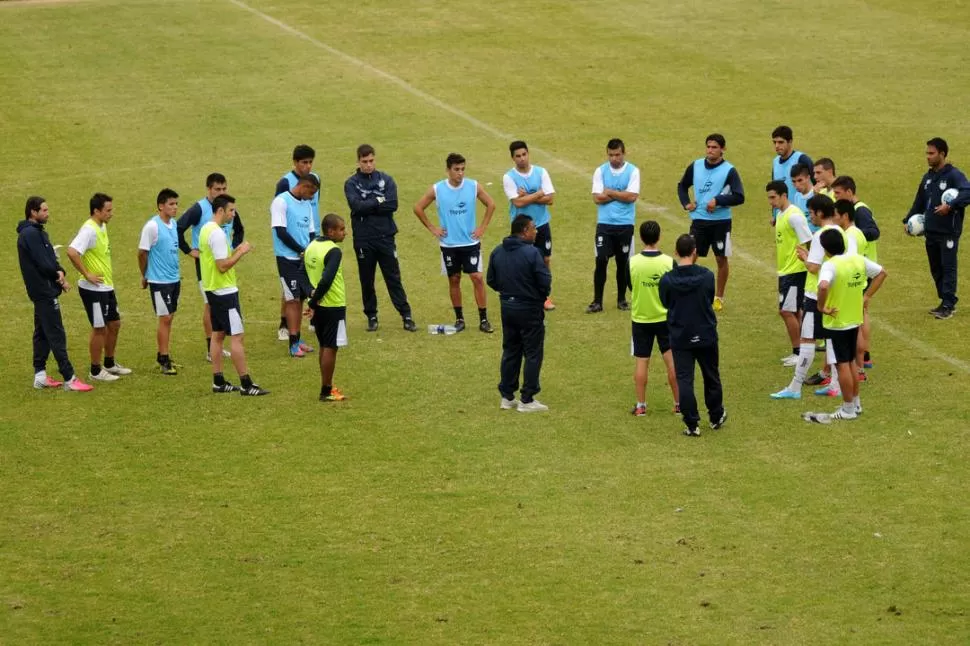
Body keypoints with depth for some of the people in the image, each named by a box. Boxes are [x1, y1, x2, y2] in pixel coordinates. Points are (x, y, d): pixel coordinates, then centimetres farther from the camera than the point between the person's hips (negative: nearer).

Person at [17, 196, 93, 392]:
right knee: (56, 335, -10)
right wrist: (58, 275, -4)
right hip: (44, 291, -11)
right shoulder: (31, 234, -18)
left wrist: (59, 272, -7)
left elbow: (50, 259, 13)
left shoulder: (37, 232, 14)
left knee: (42, 334, 13)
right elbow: (43, 264, -22)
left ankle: (40, 376, 18)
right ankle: (69, 379, -10)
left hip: (42, 292, 11)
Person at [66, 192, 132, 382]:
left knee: (114, 324, 18)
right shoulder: (89, 230, -21)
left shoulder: (102, 227, 9)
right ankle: (96, 371, 11)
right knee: (100, 329, 0)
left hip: (107, 287, 9)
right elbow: (72, 252, -33)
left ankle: (110, 364, 32)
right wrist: (87, 274, -25)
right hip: (93, 289, -9)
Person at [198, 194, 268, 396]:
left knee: (217, 334, 13)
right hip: (225, 291, -10)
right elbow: (223, 266, -24)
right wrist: (241, 252, -15)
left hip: (213, 289, 10)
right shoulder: (217, 233, -20)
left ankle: (218, 381, 17)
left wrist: (235, 251, 9)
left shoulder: (206, 229, 11)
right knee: (236, 336, -7)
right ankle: (246, 384, -6)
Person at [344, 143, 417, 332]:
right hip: (363, 239, 0)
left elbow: (392, 205, -8)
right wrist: (379, 201, -9)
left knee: (394, 278, 1)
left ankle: (406, 316, 3)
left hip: (385, 237, 0)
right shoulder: (351, 183, 2)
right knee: (366, 281, 7)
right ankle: (371, 317, 17)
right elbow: (356, 206, -15)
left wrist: (368, 207, -11)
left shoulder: (386, 180, 5)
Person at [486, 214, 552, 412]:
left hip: (507, 307, 6)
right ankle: (527, 400, 4)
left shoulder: (497, 252, 1)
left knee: (510, 352, 17)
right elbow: (545, 282, -20)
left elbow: (492, 281, 6)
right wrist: (542, 296, 2)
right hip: (530, 309, -6)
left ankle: (507, 397, 20)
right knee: (533, 354, 4)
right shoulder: (532, 253, -20)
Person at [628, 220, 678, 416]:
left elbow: (630, 286, 3)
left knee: (641, 362, 8)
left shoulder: (632, 262, -12)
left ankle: (640, 406, 12)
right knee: (672, 361, 8)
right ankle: (678, 403, 14)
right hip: (665, 318, -1)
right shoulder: (669, 262, -14)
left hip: (640, 319, 1)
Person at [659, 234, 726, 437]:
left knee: (684, 380, 4)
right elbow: (711, 300, 3)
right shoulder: (707, 276, -12)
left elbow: (665, 304, 3)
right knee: (711, 377, 18)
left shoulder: (666, 280, -13)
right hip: (706, 336, 1)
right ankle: (716, 417, 33)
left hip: (680, 338, -1)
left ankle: (692, 425, 4)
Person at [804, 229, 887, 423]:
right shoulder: (858, 260, 0)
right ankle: (856, 403, 29)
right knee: (851, 362, 20)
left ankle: (848, 409, 9)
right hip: (855, 320, 7)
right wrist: (866, 296, 12)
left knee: (842, 365, 2)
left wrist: (821, 307, -25)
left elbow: (823, 286, -41)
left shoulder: (830, 265, -22)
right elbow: (881, 273, 12)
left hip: (836, 322, -7)